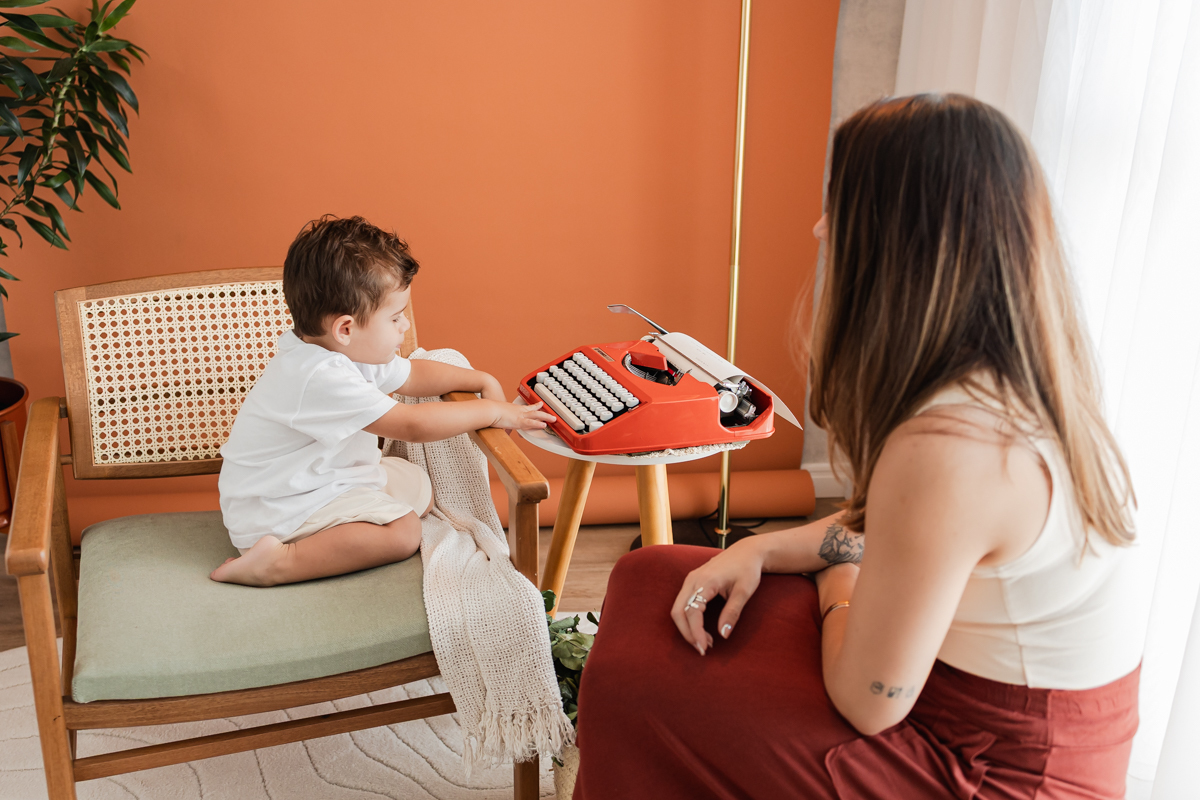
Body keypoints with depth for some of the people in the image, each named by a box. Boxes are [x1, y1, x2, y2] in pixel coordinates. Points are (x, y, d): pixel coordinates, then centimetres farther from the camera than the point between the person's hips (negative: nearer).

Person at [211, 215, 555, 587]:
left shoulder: (351, 350, -1)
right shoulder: (321, 378, -32)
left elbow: (412, 374, 17)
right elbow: (413, 425, -31)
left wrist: (482, 380, 10)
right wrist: (493, 412, -21)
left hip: (323, 476, 11)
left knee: (420, 486, 14)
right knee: (402, 531, -21)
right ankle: (281, 561, -22)